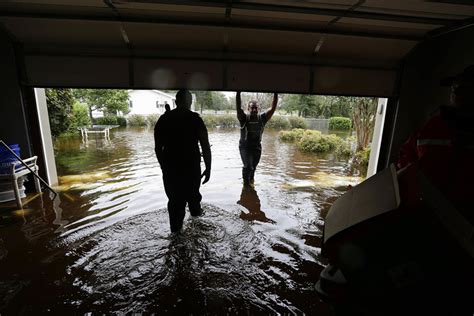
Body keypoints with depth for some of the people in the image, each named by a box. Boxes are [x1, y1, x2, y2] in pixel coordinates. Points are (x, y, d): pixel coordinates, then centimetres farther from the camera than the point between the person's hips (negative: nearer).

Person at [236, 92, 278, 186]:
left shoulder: (262, 118, -3)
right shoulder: (244, 118, -11)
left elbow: (273, 108, -8)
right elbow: (238, 108, -26)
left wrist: (275, 95, -17)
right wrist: (238, 93, -36)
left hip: (257, 147, 3)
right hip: (245, 146, -3)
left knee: (253, 167, 16)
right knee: (248, 166, -12)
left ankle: (251, 181, 41)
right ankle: (246, 183, 10)